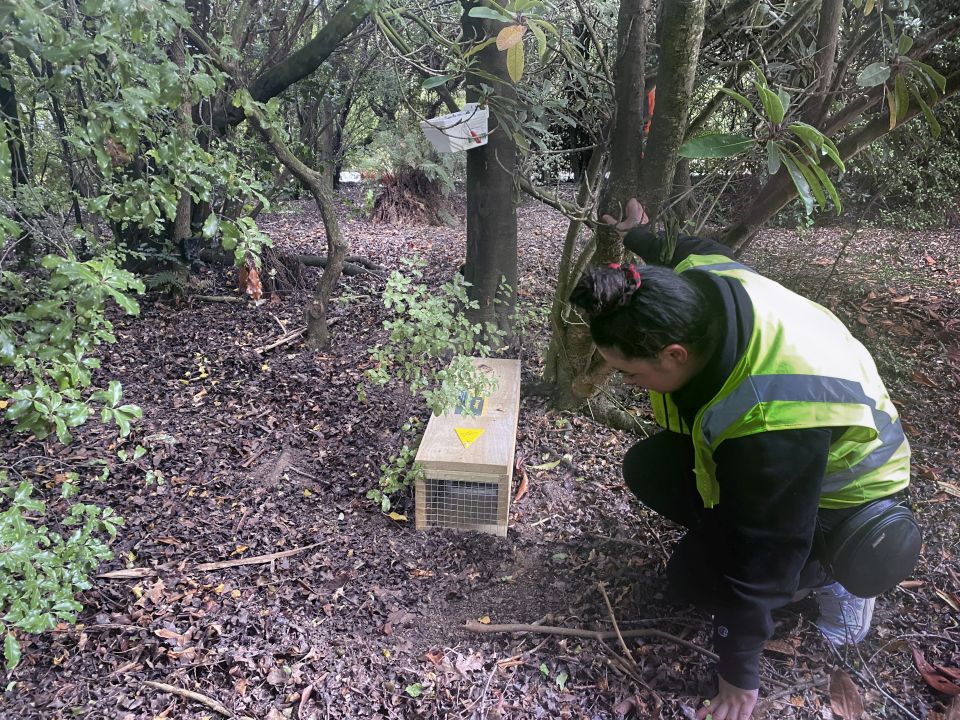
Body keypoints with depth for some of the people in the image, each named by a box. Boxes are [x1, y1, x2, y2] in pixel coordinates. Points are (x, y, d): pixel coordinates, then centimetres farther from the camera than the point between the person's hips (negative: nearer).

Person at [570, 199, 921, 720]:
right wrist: (640, 239, 22)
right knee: (646, 468, -4)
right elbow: (696, 249, 2)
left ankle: (830, 574, 8)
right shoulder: (694, 280, -26)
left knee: (692, 578, -12)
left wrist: (740, 673, -19)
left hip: (838, 493, -7)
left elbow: (763, 555, -33)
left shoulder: (773, 422, -45)